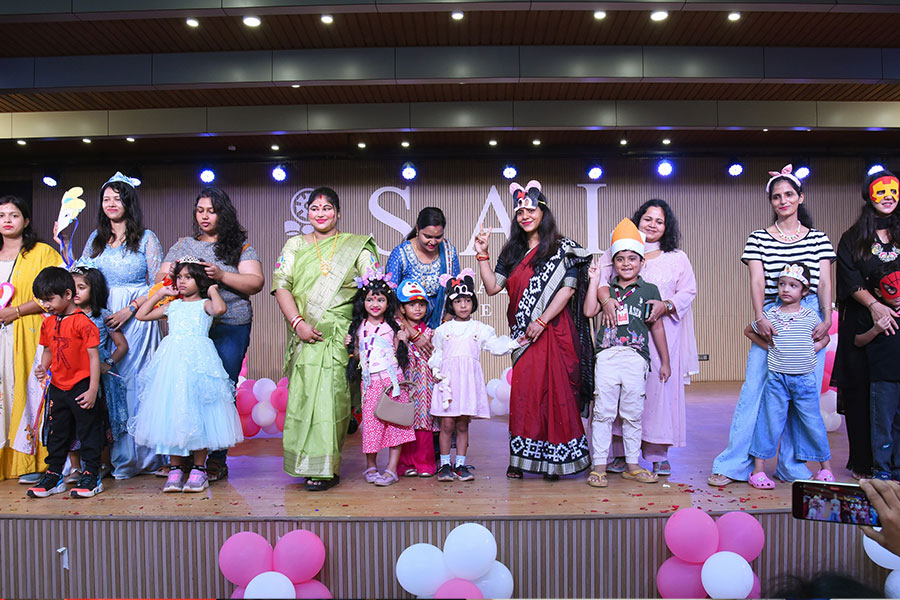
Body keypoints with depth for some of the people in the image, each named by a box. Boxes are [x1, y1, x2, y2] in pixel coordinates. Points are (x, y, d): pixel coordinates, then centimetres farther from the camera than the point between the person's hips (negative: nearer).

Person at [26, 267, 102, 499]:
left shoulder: (82, 322, -15)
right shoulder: (48, 323, 7)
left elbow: (94, 357, -15)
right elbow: (48, 350, 20)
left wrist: (93, 390, -16)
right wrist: (43, 367, -3)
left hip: (81, 388, -7)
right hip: (57, 387, 7)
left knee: (88, 431, 3)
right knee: (57, 432, 16)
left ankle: (92, 475, 13)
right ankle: (54, 475, 27)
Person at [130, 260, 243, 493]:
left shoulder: (204, 304, 6)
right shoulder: (172, 306, 20)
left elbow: (220, 309, -18)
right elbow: (141, 315, 28)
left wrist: (213, 291, -1)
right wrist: (159, 294, 25)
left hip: (197, 360, -5)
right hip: (171, 361, 5)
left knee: (196, 412, -4)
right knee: (171, 414, 2)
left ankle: (198, 468, 5)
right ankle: (175, 468, 11)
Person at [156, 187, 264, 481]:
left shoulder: (241, 246, 9)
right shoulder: (183, 245, 19)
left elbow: (256, 282, -2)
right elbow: (159, 279, 16)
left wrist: (221, 275, -16)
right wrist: (170, 275, -7)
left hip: (230, 328, -2)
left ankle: (217, 460, 3)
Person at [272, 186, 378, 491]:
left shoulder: (355, 246, 8)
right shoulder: (295, 245, 13)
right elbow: (282, 286, 4)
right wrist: (298, 323, -10)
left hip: (340, 335, -2)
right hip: (306, 336, 2)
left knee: (331, 394, -8)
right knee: (305, 393, 0)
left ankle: (325, 468, 1)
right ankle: (309, 464, 15)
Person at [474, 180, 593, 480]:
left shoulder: (561, 248, 0)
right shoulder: (512, 252, 15)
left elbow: (568, 287, -10)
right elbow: (492, 287, 10)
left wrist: (541, 321, -16)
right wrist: (482, 255, 1)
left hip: (553, 331, -4)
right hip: (522, 334, 4)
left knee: (554, 390, -3)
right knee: (524, 391, 3)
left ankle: (555, 459, 7)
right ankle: (522, 459, 10)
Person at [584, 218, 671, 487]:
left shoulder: (649, 290, 8)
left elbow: (657, 327, 10)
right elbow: (589, 312, -5)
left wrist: (665, 361, 11)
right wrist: (595, 280, -1)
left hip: (636, 357, 0)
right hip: (607, 356, 0)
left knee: (632, 414, 8)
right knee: (603, 412, 1)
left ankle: (632, 465, 20)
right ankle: (599, 466, 8)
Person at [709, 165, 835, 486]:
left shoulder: (819, 238, 12)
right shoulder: (759, 239, 7)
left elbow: (824, 282, 6)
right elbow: (757, 282, -3)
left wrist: (827, 318, -8)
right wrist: (760, 318, -16)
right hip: (771, 318, -2)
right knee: (755, 390, -6)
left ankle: (792, 466, 15)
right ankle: (734, 465, 1)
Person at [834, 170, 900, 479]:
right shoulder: (854, 238, 9)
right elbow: (850, 280, -1)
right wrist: (874, 305, -17)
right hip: (862, 322, -1)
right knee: (862, 390, -2)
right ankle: (863, 462, 5)